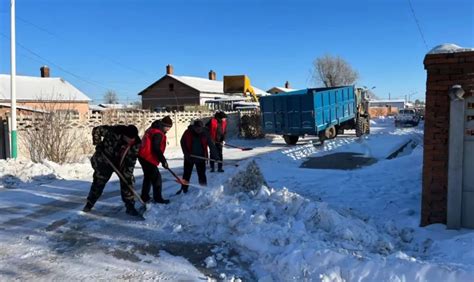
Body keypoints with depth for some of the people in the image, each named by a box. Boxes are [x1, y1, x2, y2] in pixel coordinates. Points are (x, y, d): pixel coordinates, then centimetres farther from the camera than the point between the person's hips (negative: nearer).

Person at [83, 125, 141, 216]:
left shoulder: (136, 143, -22)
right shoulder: (114, 132, -33)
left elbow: (132, 160, -15)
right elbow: (97, 130, -20)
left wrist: (129, 174, -19)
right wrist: (98, 144, -24)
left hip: (123, 163, 2)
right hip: (106, 160, -2)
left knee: (127, 182, -4)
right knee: (98, 182, 4)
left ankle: (130, 206, 8)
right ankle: (89, 205, 22)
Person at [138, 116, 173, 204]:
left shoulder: (152, 129, 14)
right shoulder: (158, 133, -18)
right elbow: (156, 149, -24)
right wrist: (163, 160, -18)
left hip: (143, 157, 11)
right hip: (149, 159, -11)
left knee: (148, 177, 21)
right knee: (156, 178, -3)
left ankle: (144, 197, 30)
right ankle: (158, 198, 3)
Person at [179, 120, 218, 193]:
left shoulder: (205, 133, -11)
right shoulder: (187, 133, -11)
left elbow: (211, 145, -10)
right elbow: (183, 143, 0)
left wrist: (214, 155, -16)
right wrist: (186, 153, -9)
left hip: (201, 157, 0)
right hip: (189, 157, 1)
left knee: (202, 175, 4)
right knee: (187, 174, 12)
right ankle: (184, 189, 24)